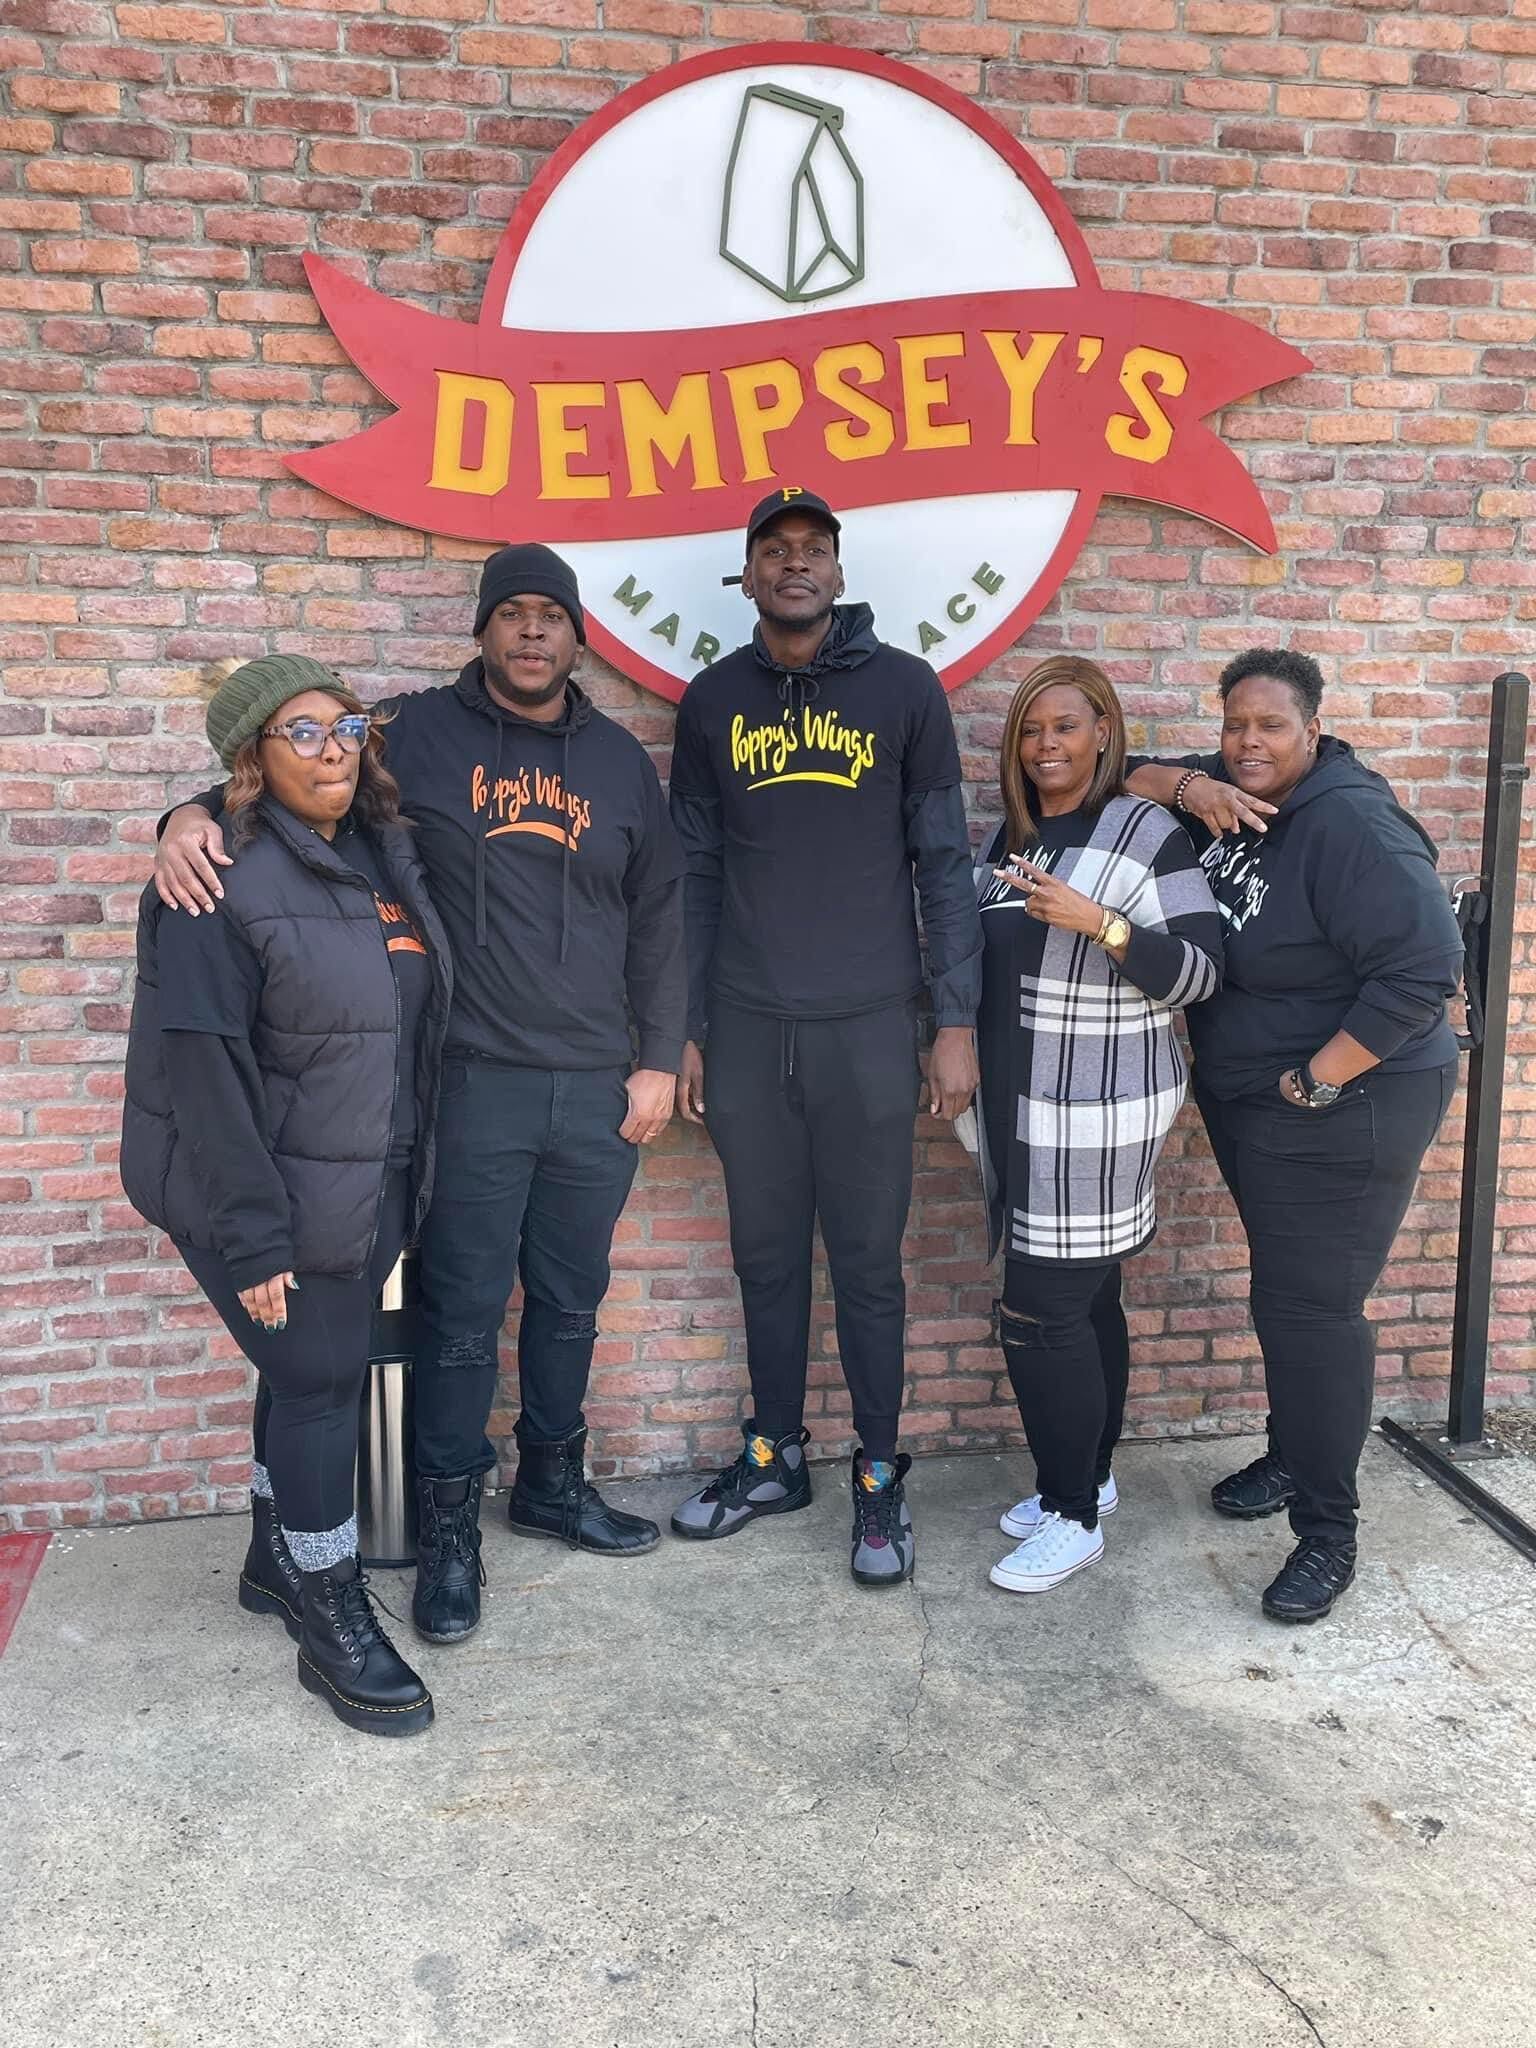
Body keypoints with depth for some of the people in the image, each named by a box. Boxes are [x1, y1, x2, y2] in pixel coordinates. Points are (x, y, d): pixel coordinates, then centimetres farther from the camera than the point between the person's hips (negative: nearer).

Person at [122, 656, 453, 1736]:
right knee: (317, 1377, 1)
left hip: (372, 1188, 7)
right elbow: (202, 1067, -20)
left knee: (320, 1370, 17)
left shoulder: (388, 855, 6)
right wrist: (253, 1235, -21)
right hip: (277, 1197, -7)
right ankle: (332, 1618, 17)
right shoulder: (223, 882, -17)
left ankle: (278, 1556, 38)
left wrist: (413, 1168, 12)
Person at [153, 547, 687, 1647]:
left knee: (570, 1300, 16)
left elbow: (659, 916, 11)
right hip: (473, 1082, -3)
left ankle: (553, 1479, 35)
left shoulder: (620, 759, 9)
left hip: (597, 1089, 4)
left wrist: (659, 1058, 7)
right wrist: (197, 813, -20)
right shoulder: (418, 732, 0)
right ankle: (450, 1521, 20)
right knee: (463, 1312, 3)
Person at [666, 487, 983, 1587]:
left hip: (869, 1028, -2)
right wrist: (683, 1030, 7)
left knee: (868, 1261, 5)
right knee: (767, 1254, 12)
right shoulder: (714, 700, 7)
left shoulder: (904, 688, 1)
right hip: (746, 1030, 3)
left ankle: (880, 1477, 21)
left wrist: (958, 1022, -4)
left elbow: (945, 862, 0)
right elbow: (695, 872, 9)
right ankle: (775, 1457, 29)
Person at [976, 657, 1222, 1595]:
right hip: (1023, 1111, 6)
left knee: (1042, 1314, -5)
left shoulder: (1150, 834, -9)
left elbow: (1199, 973, -14)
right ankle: (1087, 1478, 30)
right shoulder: (1013, 834, 12)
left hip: (1099, 1115, -6)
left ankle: (1074, 1518, 10)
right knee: (1087, 1302, 15)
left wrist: (1101, 922, -25)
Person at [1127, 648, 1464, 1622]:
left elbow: (1423, 968, -27)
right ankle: (1291, 1456, 40)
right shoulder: (1232, 794, 1)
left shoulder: (1349, 826, -23)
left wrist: (1315, 1083, -22)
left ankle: (1328, 1532, 10)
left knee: (1312, 1311, -4)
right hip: (1247, 1104, 8)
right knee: (1281, 1293, 21)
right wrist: (1185, 785, -18)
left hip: (1345, 1112, -8)